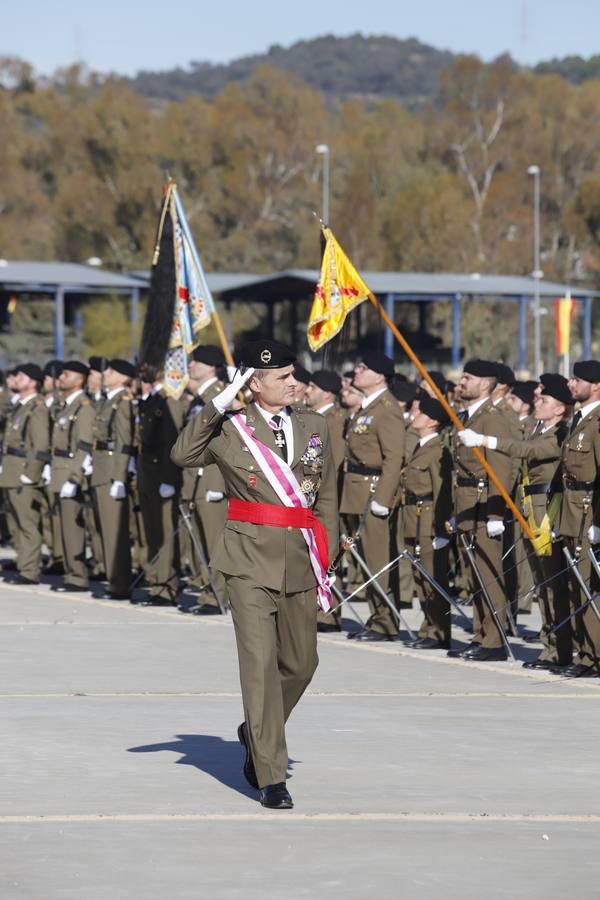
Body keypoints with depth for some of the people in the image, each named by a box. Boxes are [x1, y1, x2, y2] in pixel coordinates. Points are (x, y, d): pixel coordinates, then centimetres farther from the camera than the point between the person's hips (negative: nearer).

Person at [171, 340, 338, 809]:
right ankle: (271, 777, -6)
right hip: (251, 561, -4)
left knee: (301, 663, 12)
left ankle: (256, 734, 39)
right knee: (260, 664, -9)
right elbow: (182, 454, -17)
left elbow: (327, 500, 12)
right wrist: (218, 404, -19)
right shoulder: (231, 429, -1)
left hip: (300, 561, 4)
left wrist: (324, 559, 8)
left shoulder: (314, 426, 9)